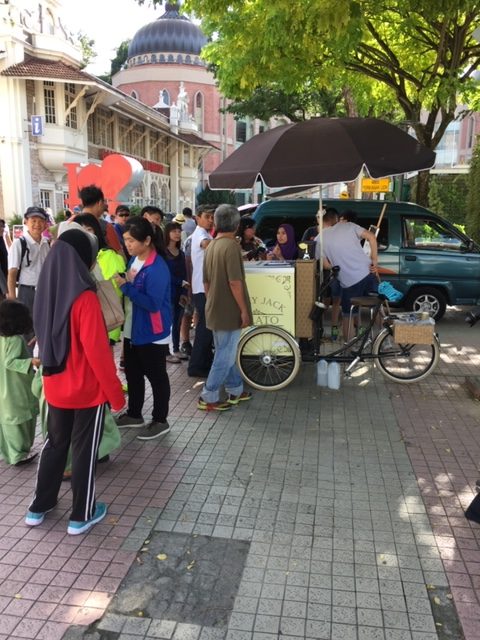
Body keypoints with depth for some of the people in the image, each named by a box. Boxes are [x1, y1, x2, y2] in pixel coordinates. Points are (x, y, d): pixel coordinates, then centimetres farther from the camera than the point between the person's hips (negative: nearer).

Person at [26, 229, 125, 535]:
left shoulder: (47, 292, 0)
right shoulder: (85, 297, -22)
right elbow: (97, 351, -22)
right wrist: (116, 392, -14)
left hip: (55, 386, 7)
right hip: (88, 390, -6)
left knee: (56, 443, 22)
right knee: (85, 450, 8)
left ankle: (39, 507, 34)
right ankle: (81, 515, 22)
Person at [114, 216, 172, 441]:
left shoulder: (157, 268, -23)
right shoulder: (134, 260, 4)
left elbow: (153, 303, -27)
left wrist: (126, 286, -27)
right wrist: (124, 282, -1)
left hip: (152, 334, -9)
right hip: (132, 329, 9)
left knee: (156, 377, 6)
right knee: (132, 374, 19)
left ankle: (160, 420, 22)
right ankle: (134, 414, 36)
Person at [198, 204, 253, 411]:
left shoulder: (211, 246, 7)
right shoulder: (231, 245, -18)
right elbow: (235, 282, -22)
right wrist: (244, 310, -17)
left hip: (215, 309, 9)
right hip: (229, 310, -9)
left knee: (226, 352, 18)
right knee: (225, 355, 0)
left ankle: (235, 390, 30)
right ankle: (208, 397, 6)